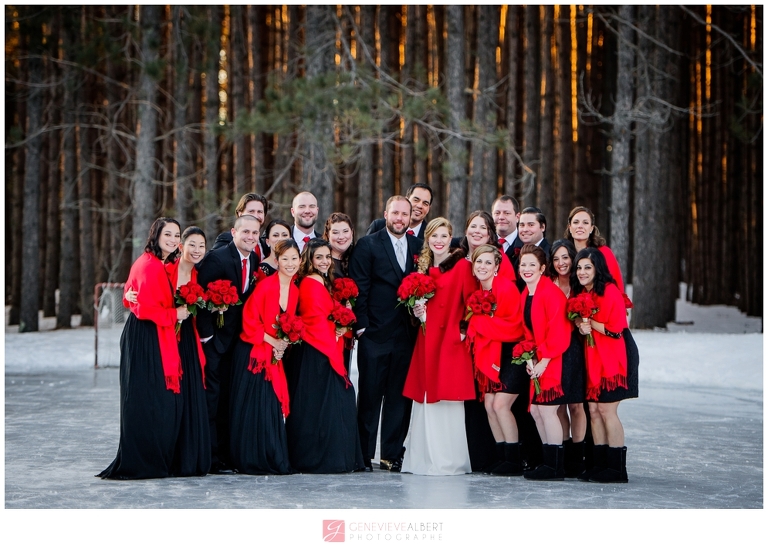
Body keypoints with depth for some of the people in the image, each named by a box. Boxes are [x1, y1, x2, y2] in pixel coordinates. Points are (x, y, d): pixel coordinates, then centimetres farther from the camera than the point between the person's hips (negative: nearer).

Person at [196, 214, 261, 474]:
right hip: (213, 338, -7)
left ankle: (225, 456, 12)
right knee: (211, 396, -5)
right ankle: (210, 459, -2)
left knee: (228, 399, 8)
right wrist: (206, 333, -19)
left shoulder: (255, 261, 7)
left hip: (237, 339, 7)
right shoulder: (217, 258, -14)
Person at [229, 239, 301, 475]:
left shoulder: (295, 290, 6)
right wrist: (272, 341, -14)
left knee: (273, 406, 5)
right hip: (253, 352, -6)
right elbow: (249, 319, -13)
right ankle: (253, 461, 3)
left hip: (275, 356, 6)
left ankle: (274, 460, 11)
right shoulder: (266, 285, -13)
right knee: (253, 406, -3)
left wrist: (283, 344, -2)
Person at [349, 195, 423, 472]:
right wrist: (361, 324, -8)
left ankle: (392, 454, 12)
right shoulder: (368, 245, 1)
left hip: (407, 333, 3)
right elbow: (359, 288, -3)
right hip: (375, 333, -3)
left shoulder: (418, 247, 12)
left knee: (400, 396, 5)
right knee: (370, 395, 1)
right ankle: (364, 455, 7)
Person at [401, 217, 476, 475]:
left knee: (447, 401, -6)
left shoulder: (462, 265, -3)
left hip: (451, 341, -6)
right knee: (426, 399, 6)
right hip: (427, 341, 6)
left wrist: (465, 330, -14)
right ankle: (424, 458, 12)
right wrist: (416, 310, 4)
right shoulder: (425, 266, 16)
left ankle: (449, 461, 0)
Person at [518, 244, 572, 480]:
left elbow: (558, 333, -18)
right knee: (536, 410, 9)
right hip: (538, 361, 9)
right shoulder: (524, 295, 11)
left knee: (547, 409, -8)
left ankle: (555, 467, -1)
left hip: (553, 361, -9)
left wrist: (543, 361, -17)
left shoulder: (551, 293, -15)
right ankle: (549, 461, 19)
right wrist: (530, 359, 2)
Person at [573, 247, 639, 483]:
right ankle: (600, 463, 9)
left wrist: (590, 323, -12)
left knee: (606, 409, -9)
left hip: (613, 358, -7)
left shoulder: (610, 291, -13)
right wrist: (581, 327, -3)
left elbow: (616, 329, -16)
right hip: (592, 358, 8)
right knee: (593, 409, 4)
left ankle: (617, 467, -3)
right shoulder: (580, 292, 10)